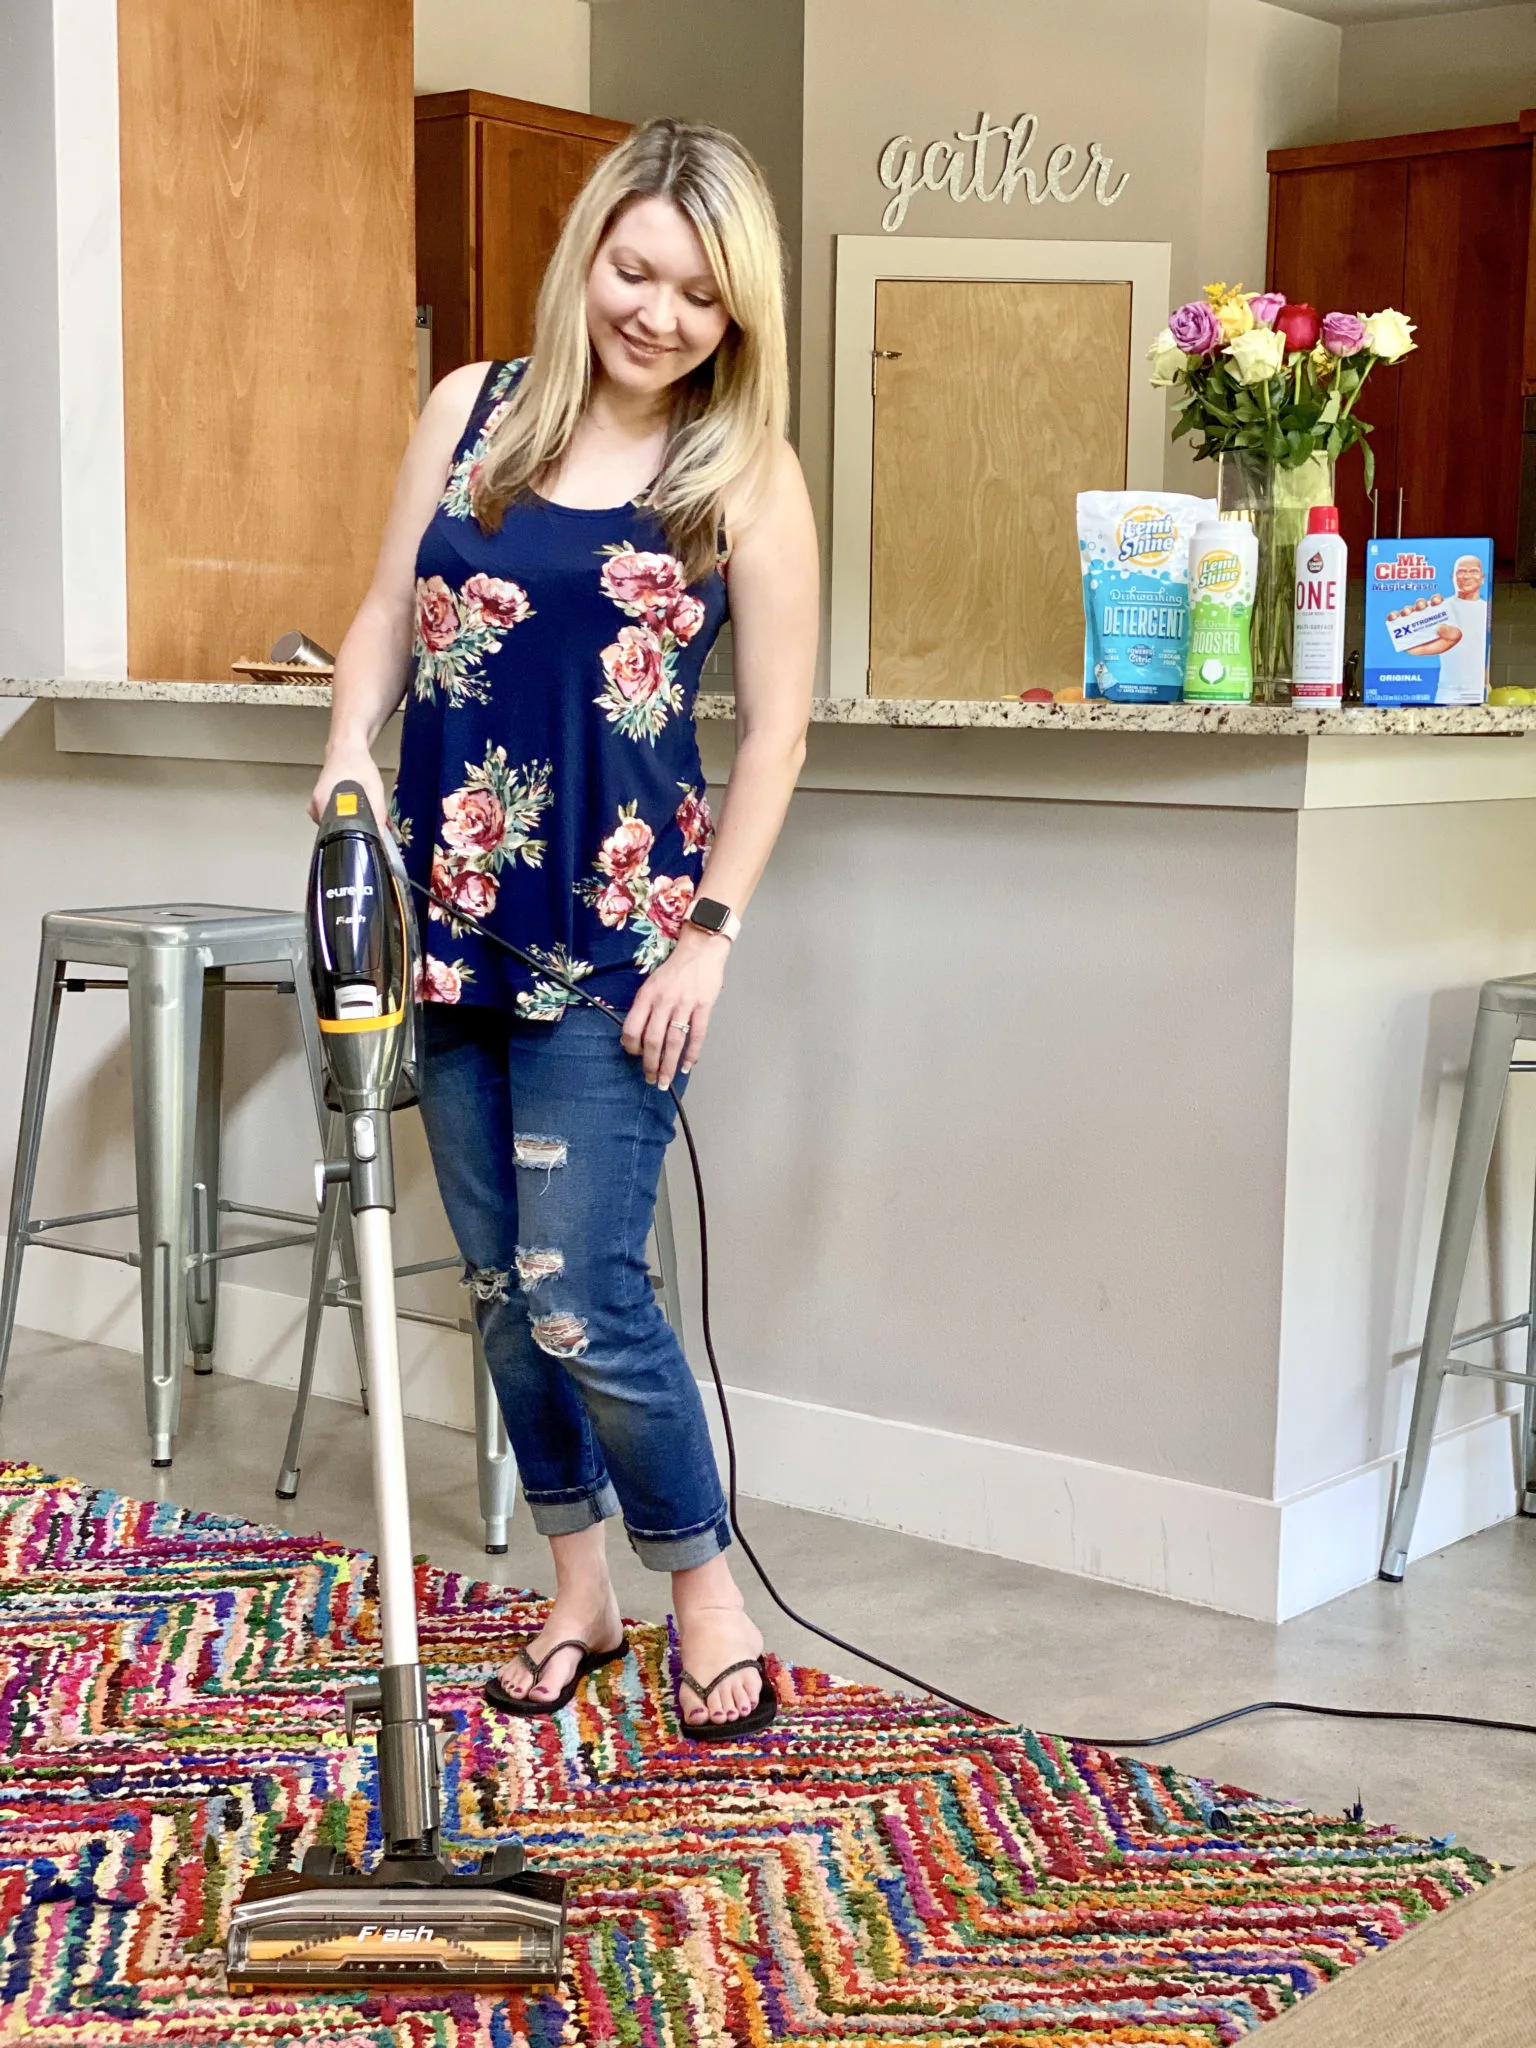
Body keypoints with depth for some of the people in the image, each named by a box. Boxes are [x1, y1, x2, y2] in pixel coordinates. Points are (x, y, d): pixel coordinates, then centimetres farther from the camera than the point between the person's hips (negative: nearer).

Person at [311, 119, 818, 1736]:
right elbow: (387, 619, 11)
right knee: (498, 1282, 11)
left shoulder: (748, 479, -2)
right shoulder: (472, 411, 7)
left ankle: (705, 1589, 14)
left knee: (580, 1289, -8)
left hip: (614, 934, -4)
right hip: (452, 914, 5)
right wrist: (348, 759, -6)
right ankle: (577, 1590, 28)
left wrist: (711, 932, -7)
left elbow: (775, 727, -2)